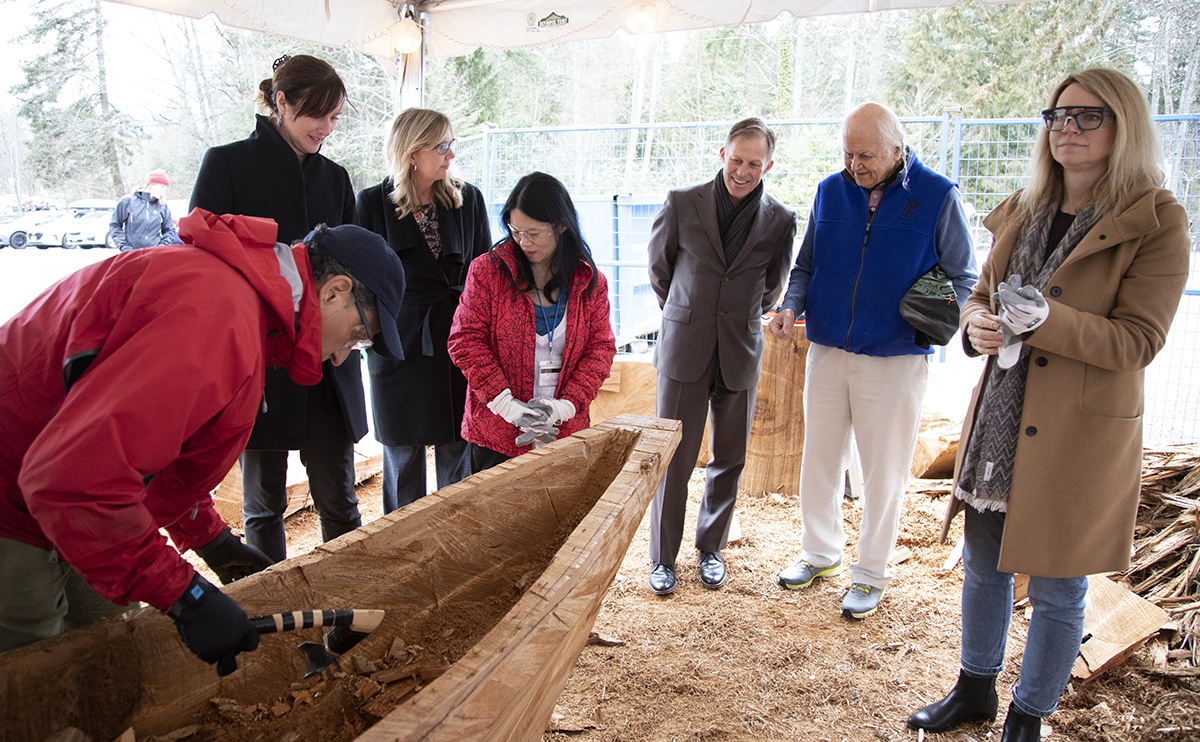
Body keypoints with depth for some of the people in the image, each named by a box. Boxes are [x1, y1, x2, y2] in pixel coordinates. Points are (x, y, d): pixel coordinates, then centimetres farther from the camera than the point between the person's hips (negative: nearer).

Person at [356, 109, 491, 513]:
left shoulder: (468, 199, 5)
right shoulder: (373, 203, -1)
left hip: (460, 339, 2)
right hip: (399, 342, -1)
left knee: (458, 450, 7)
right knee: (403, 453, 8)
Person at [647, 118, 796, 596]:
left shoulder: (780, 221, 0)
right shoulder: (682, 204, -4)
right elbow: (659, 266, 12)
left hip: (740, 354, 2)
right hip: (684, 349, -1)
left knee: (730, 460, 11)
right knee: (673, 458, 2)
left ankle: (711, 547, 32)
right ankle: (663, 558, 19)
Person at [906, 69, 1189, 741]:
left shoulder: (1157, 221, -10)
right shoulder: (1024, 211, 8)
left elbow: (1138, 341, -14)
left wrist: (1048, 320, -30)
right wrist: (977, 323, -9)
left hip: (1080, 436, -5)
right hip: (998, 425, 6)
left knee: (1057, 592, 8)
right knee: (983, 568, 18)